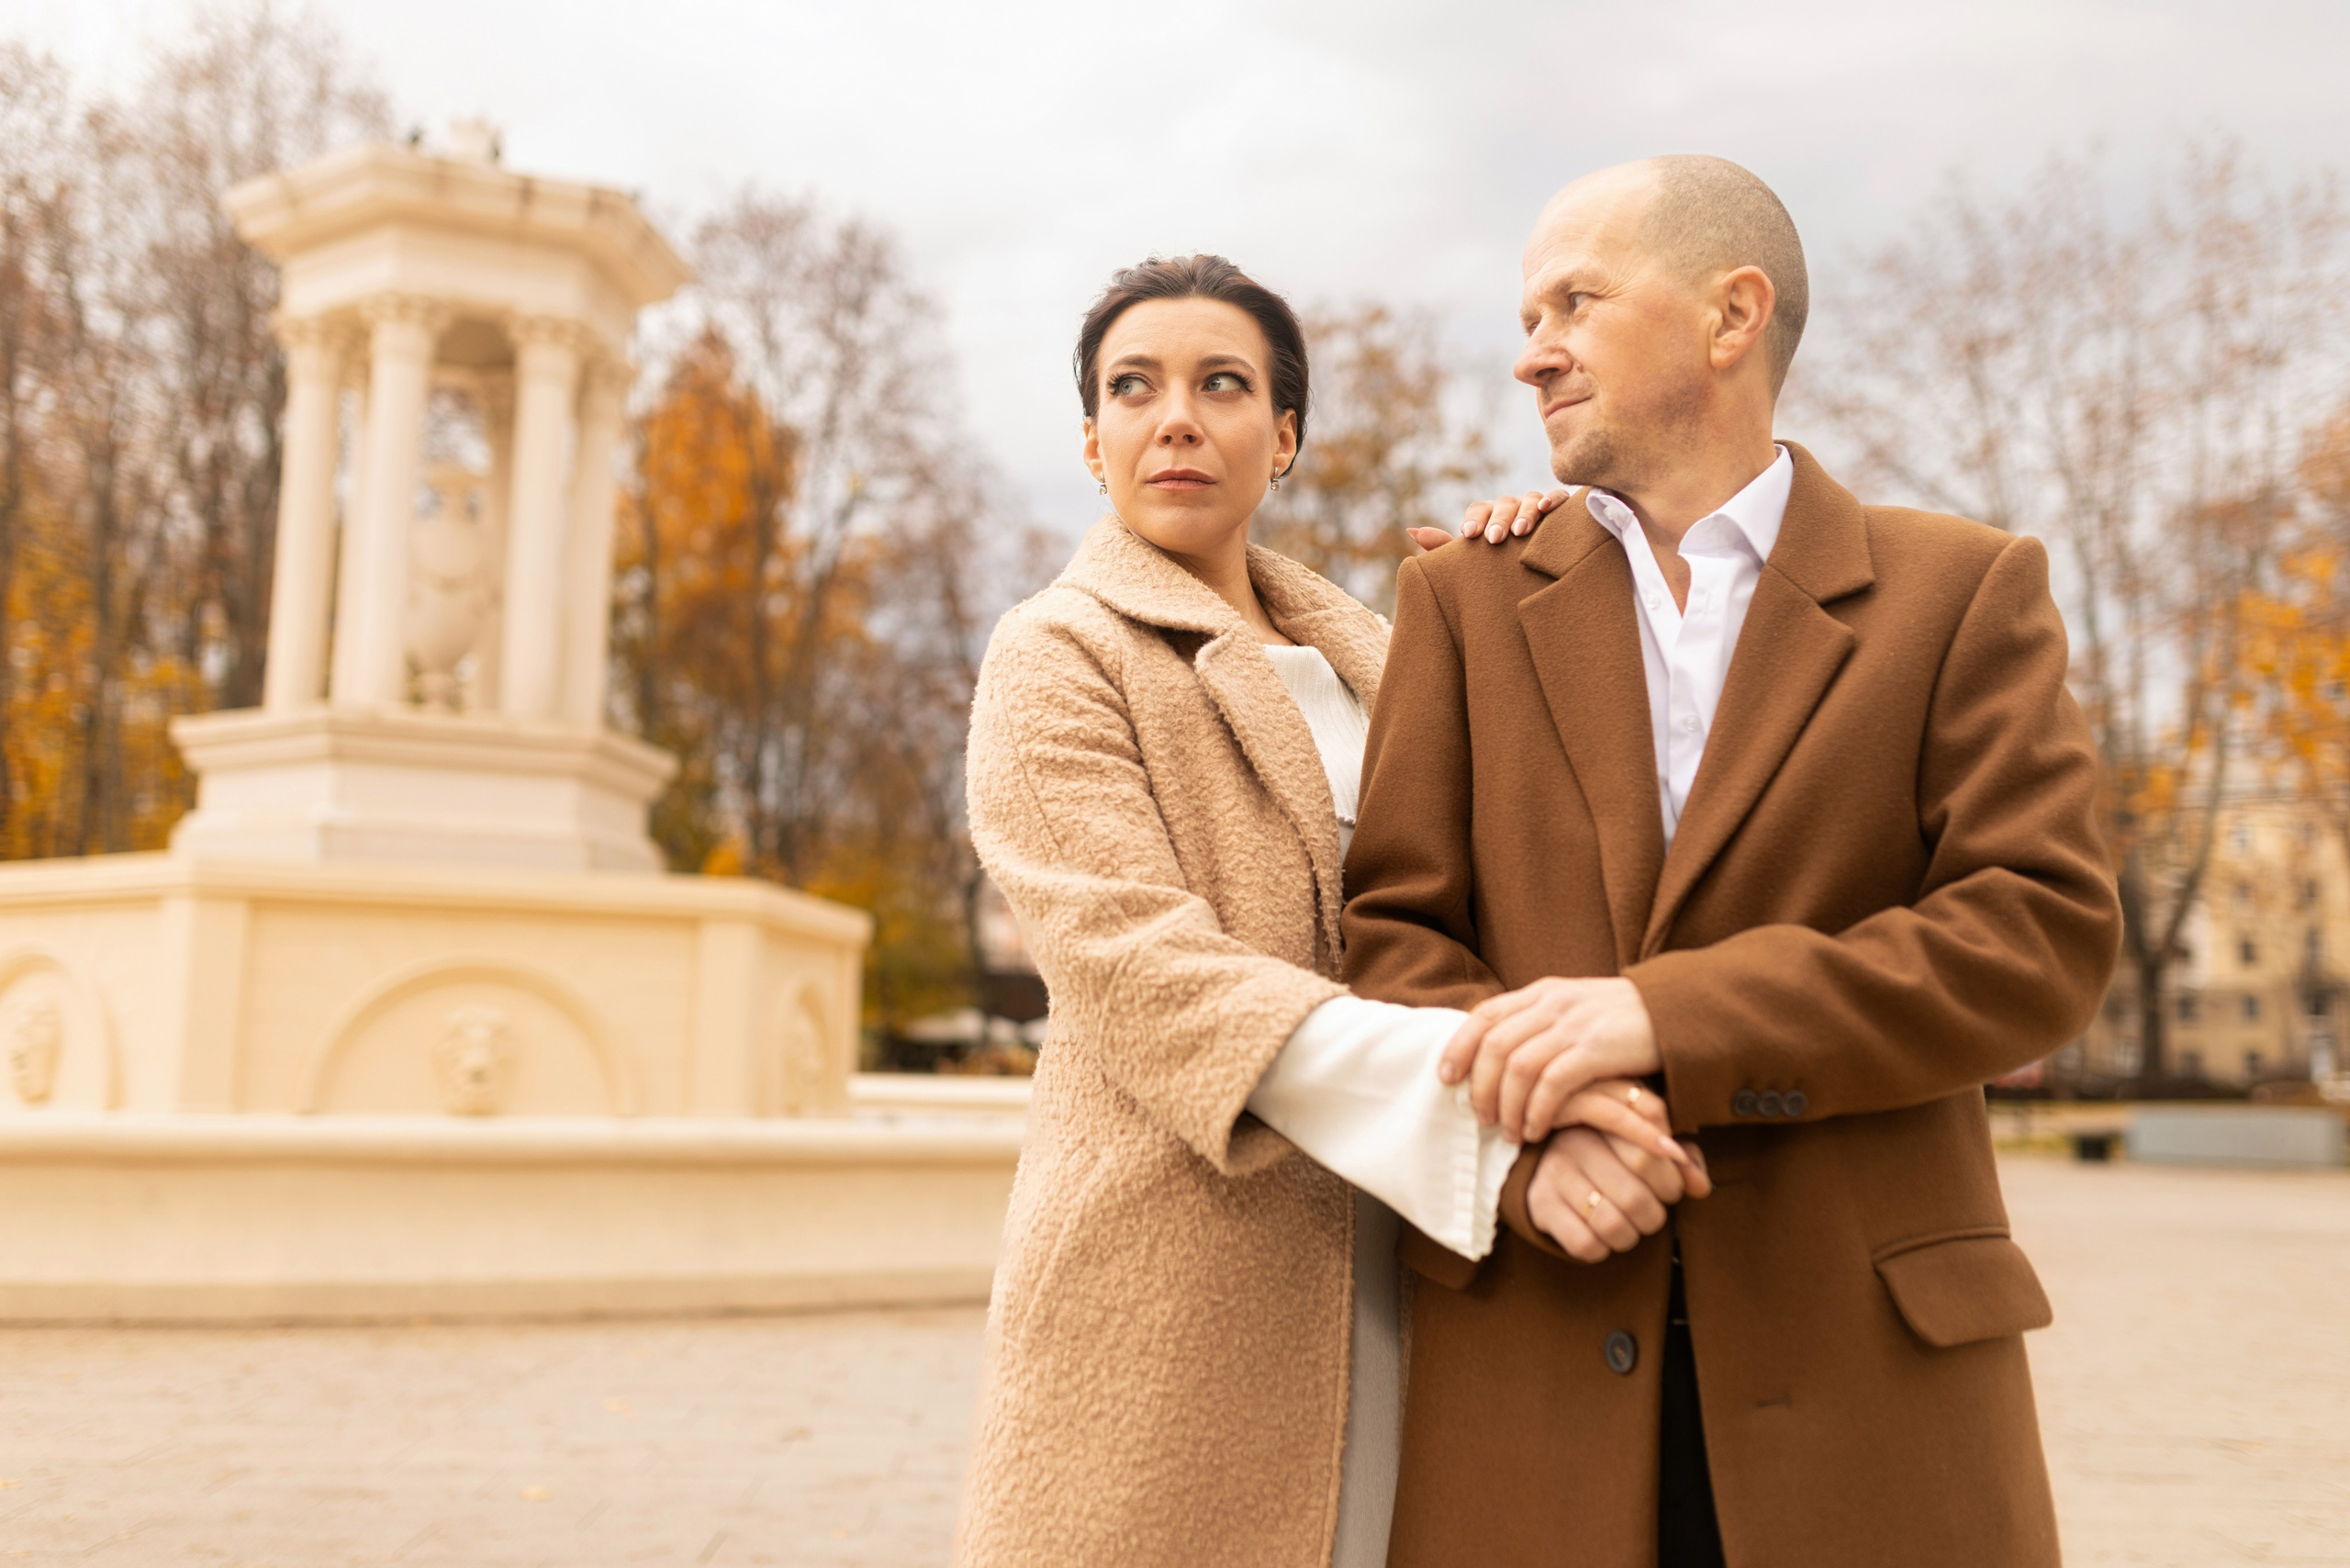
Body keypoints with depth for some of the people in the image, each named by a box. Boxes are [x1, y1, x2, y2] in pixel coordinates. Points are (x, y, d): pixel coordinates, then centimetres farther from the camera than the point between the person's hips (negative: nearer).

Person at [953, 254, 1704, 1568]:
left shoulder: (1362, 650, 17)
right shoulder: (1056, 657, -2)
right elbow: (1139, 966, -16)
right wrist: (1473, 1083, -29)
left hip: (1399, 1289, 5)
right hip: (1175, 1290, -5)